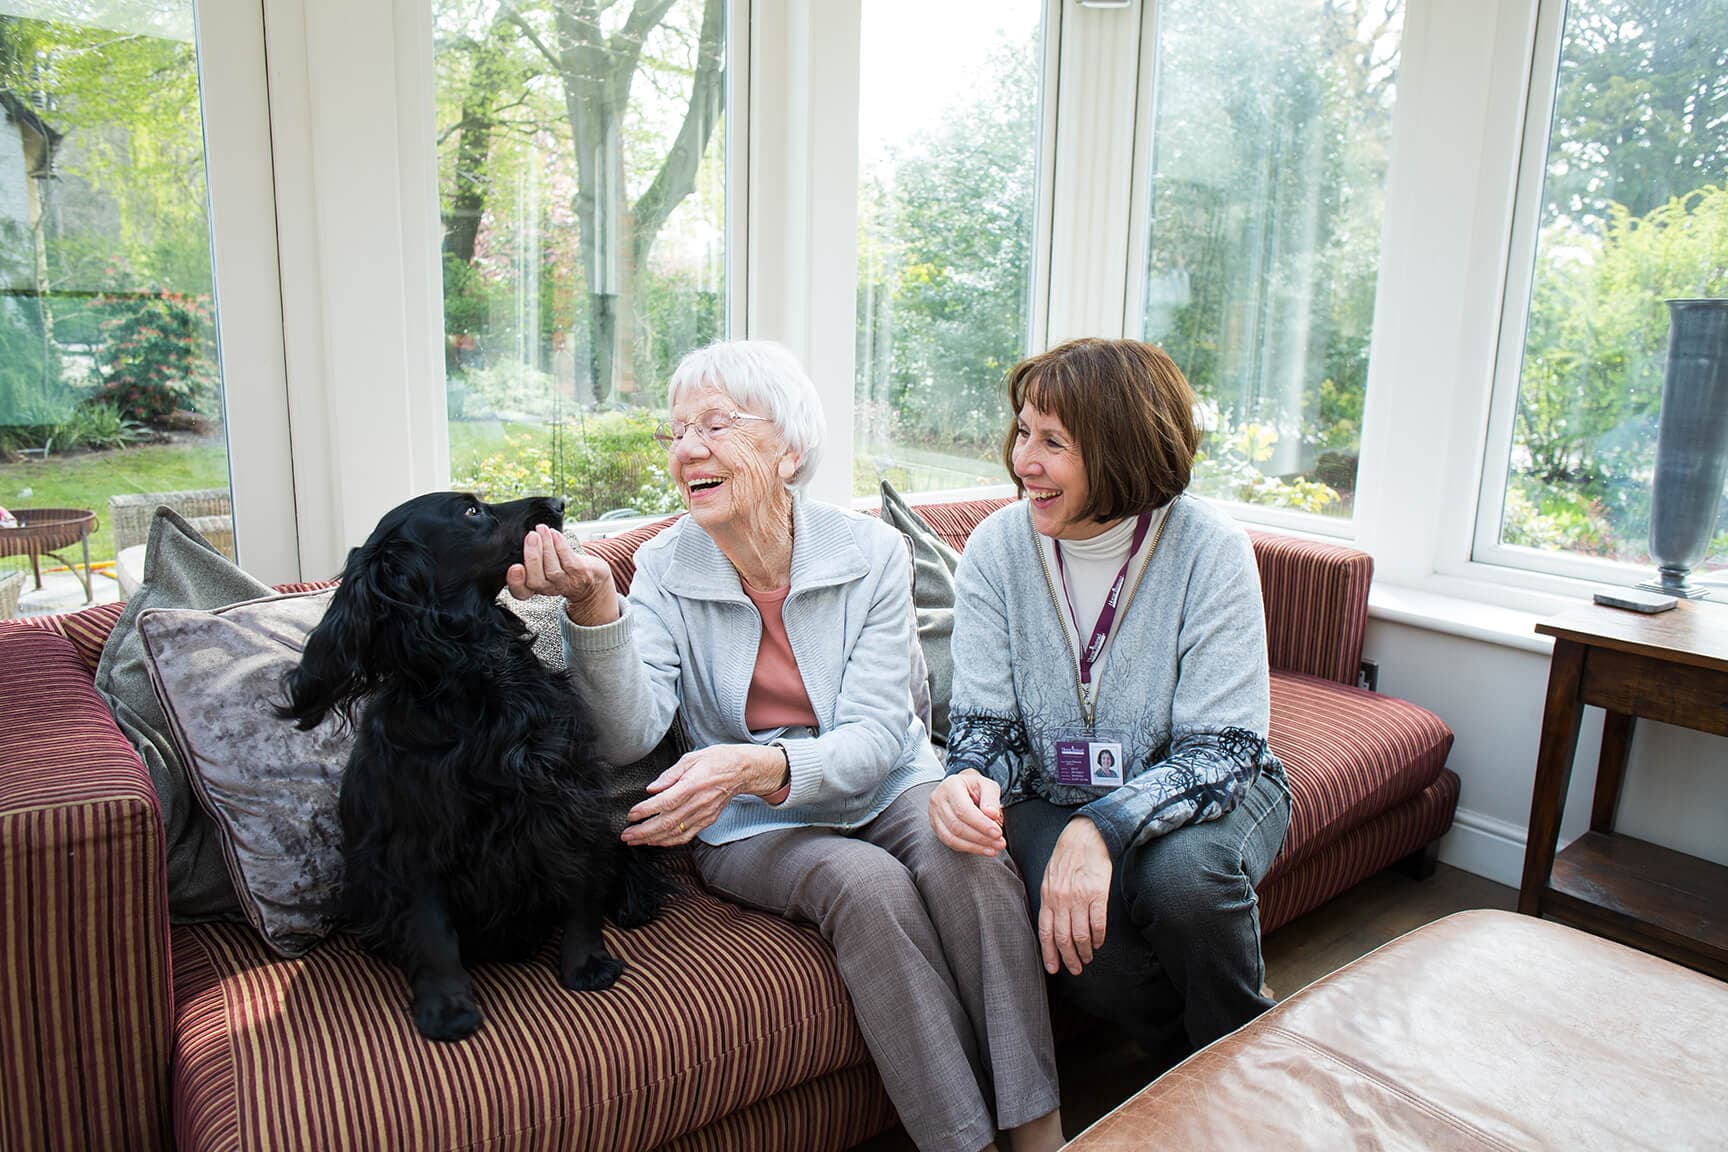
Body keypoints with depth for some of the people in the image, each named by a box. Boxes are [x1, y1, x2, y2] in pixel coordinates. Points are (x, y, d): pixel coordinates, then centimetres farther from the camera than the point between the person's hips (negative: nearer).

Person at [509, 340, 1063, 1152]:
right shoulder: (664, 569, -7)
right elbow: (628, 736, -20)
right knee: (867, 884, -30)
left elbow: (872, 740, -16)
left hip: (884, 790, 1)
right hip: (751, 825, 0)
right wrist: (594, 607, -36)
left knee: (966, 858, -29)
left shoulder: (871, 552, -10)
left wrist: (761, 765, -36)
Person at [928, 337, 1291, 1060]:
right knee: (1070, 921, -28)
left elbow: (1220, 750, -22)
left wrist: (1102, 830, -38)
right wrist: (968, 779, -32)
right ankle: (1179, 1061, 7)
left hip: (1205, 789, -1)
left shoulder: (1209, 550, -19)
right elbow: (984, 720, -7)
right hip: (1055, 801, 2)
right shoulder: (997, 548, -11)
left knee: (1182, 873, -33)